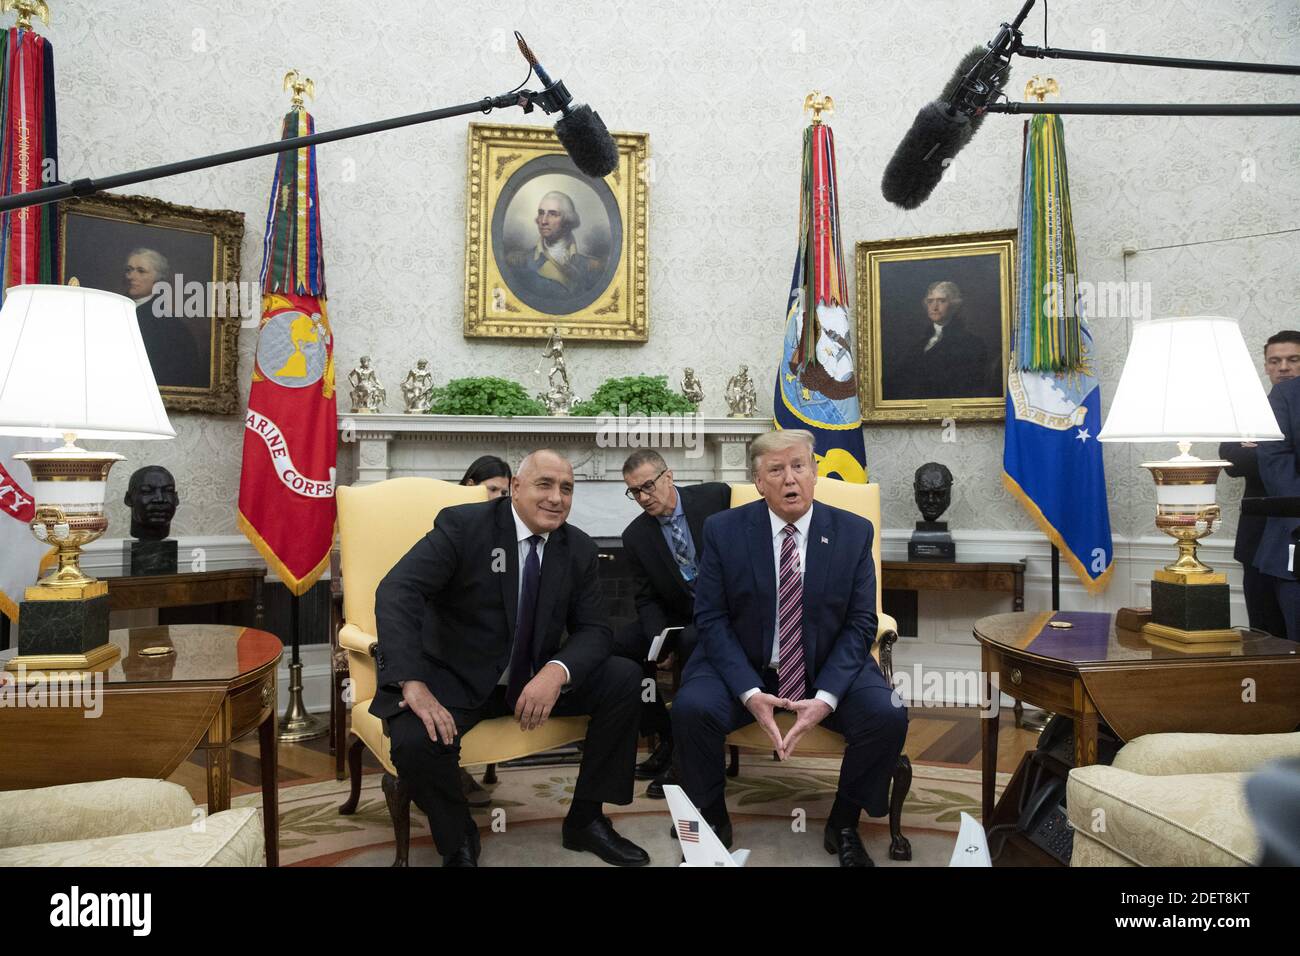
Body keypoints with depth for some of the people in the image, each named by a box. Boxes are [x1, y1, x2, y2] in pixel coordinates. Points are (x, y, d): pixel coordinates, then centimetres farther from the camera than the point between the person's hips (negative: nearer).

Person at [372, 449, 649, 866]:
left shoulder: (579, 549, 0)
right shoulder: (463, 524, -15)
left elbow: (593, 630, -2)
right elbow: (397, 591, -24)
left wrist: (556, 672, -25)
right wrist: (414, 684, -37)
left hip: (538, 678, 5)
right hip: (457, 679, -4)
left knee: (624, 678, -13)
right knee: (416, 741, -33)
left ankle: (586, 819, 4)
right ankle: (457, 842, 1)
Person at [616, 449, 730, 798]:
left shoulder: (717, 496, -8)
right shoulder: (635, 535, 0)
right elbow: (647, 599, 3)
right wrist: (657, 636, -17)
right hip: (677, 615, 4)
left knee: (691, 641, -35)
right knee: (619, 644, -20)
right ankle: (665, 737, -3)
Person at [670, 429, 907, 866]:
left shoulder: (854, 532, -3)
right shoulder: (723, 530, -6)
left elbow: (860, 624, -5)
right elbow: (711, 619, -7)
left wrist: (826, 698, -19)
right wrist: (750, 693, -21)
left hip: (828, 668, 1)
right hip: (742, 668, -1)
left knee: (888, 716, -23)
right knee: (691, 708, -27)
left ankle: (844, 823, 5)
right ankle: (713, 819, 2)